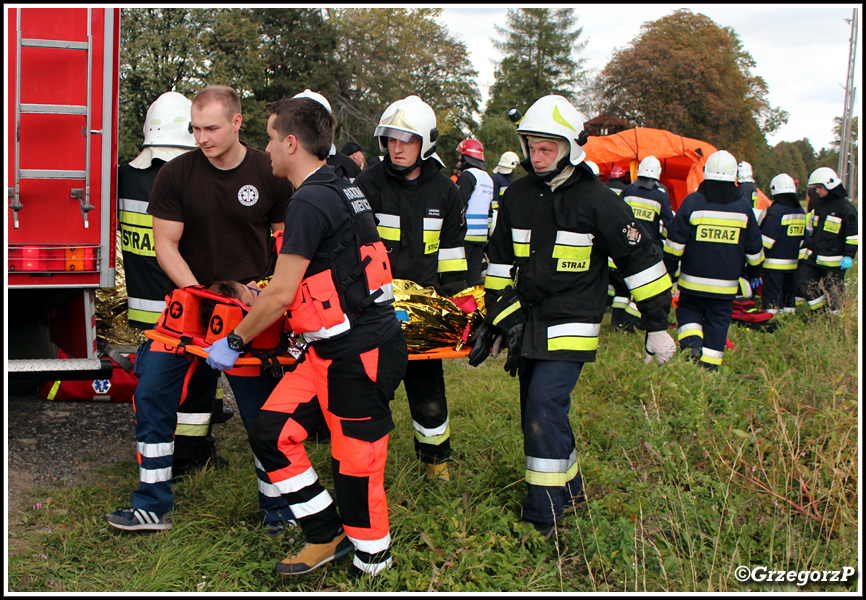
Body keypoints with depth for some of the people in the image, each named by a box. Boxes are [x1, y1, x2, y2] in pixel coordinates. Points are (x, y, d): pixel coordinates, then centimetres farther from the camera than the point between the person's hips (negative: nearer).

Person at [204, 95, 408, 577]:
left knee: (356, 464, 3)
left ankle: (373, 559, 22)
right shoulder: (341, 188, 14)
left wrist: (234, 342, -1)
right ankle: (327, 536, 20)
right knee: (272, 431, 8)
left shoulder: (312, 202, -17)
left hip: (361, 354, -10)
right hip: (331, 348, 10)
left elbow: (280, 294, -15)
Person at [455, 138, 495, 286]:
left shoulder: (467, 176, -10)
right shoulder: (488, 178, 17)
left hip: (466, 234, -8)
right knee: (474, 275, 11)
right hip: (482, 236, 8)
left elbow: (460, 206, -16)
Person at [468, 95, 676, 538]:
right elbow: (500, 261, 18)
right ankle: (569, 490, 32)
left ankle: (542, 518, -4)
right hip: (527, 323, 6)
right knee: (537, 414, 12)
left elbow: (641, 261, -4)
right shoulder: (517, 197, 6)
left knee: (544, 410, -14)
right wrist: (494, 320, 16)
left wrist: (657, 325, -3)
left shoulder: (598, 201, -10)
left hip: (571, 326, -6)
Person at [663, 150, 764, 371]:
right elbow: (754, 248, 10)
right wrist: (754, 270, 27)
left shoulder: (692, 202, -7)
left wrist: (669, 270, 5)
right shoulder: (744, 207, 1)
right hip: (726, 284, 1)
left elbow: (675, 242, -6)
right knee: (717, 321, 8)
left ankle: (691, 344, -8)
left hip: (693, 281, -1)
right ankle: (710, 367, 7)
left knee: (688, 311, 17)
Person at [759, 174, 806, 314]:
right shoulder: (801, 212, 11)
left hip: (774, 264, -7)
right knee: (789, 294, 16)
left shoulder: (776, 210, -13)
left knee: (771, 297, -5)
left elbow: (767, 239, -17)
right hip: (793, 264, 7)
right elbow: (803, 238, 17)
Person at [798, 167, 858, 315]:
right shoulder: (819, 205, 14)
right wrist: (807, 248, 24)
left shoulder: (845, 207, -9)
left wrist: (849, 256, -14)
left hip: (833, 261, -7)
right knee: (806, 285, 6)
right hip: (813, 257, 7)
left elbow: (854, 235, -9)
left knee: (833, 292, -1)